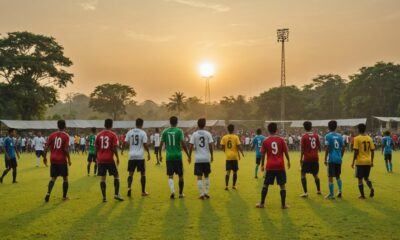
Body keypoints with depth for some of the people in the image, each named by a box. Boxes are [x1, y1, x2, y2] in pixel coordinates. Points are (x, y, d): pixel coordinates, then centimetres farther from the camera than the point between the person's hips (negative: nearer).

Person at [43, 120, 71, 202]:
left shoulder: (52, 135, 3)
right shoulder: (66, 136, -8)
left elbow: (46, 147, 0)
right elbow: (66, 149, -15)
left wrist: (45, 157, 11)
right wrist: (69, 159, -5)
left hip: (53, 160, 3)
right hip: (62, 160, -3)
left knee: (53, 178, 12)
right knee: (65, 178, 12)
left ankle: (48, 193, -9)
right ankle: (64, 196, 16)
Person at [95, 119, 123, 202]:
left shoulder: (99, 135, 7)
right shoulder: (113, 135, -5)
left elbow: (96, 148, 8)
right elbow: (114, 148, -12)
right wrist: (117, 158, -3)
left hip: (101, 160, 4)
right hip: (109, 159, -4)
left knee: (103, 178, 6)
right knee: (116, 175, 10)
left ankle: (104, 197, 4)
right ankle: (116, 194, 3)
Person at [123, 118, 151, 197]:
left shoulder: (130, 132, 5)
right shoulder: (143, 133, -5)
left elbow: (126, 143, 2)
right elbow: (145, 144, -10)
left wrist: (122, 150, 19)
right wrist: (148, 153, 2)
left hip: (132, 156, 3)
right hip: (140, 156, -3)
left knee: (131, 173, 12)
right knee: (143, 173, 9)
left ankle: (129, 188, -10)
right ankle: (143, 192, 12)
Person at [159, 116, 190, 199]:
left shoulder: (165, 131, 4)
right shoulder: (179, 131, -5)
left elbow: (161, 144, 4)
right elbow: (183, 144, -10)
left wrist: (160, 155, 17)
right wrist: (188, 156, -3)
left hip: (169, 157, 2)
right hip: (178, 156, -2)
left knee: (170, 176, 4)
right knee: (180, 175, 13)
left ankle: (172, 191, -18)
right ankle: (181, 193, 21)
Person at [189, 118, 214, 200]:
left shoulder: (194, 134, -1)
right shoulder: (208, 134, -1)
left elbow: (191, 147, -4)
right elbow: (210, 146, -4)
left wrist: (189, 156, 7)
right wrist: (212, 156, 7)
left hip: (198, 159, -1)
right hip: (206, 159, 1)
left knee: (199, 177, 2)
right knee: (206, 176, 17)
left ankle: (201, 194, -3)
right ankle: (206, 193, 15)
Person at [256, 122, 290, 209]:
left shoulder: (265, 141, -1)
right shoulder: (281, 140, -1)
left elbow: (263, 154, 1)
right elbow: (286, 152, 0)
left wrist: (262, 165, 10)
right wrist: (288, 161, 13)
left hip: (270, 166, 0)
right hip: (280, 166, 0)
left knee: (265, 185, 10)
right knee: (282, 185, 7)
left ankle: (262, 204, 14)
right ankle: (283, 204, 6)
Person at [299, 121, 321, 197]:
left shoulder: (304, 136, -9)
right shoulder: (316, 135, 4)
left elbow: (302, 149, -11)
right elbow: (319, 147, 8)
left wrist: (301, 158, -5)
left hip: (307, 158, -5)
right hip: (315, 158, 5)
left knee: (303, 174, 1)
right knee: (315, 174, 20)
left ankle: (305, 192, -8)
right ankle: (319, 190, 28)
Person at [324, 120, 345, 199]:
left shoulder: (328, 136, -7)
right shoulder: (339, 136, 8)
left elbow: (327, 148, -13)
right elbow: (343, 148, 8)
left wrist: (325, 159, -8)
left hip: (331, 159, -5)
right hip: (338, 159, 5)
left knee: (330, 177, 1)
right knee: (338, 176, 21)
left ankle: (331, 194, 3)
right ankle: (340, 191, 10)